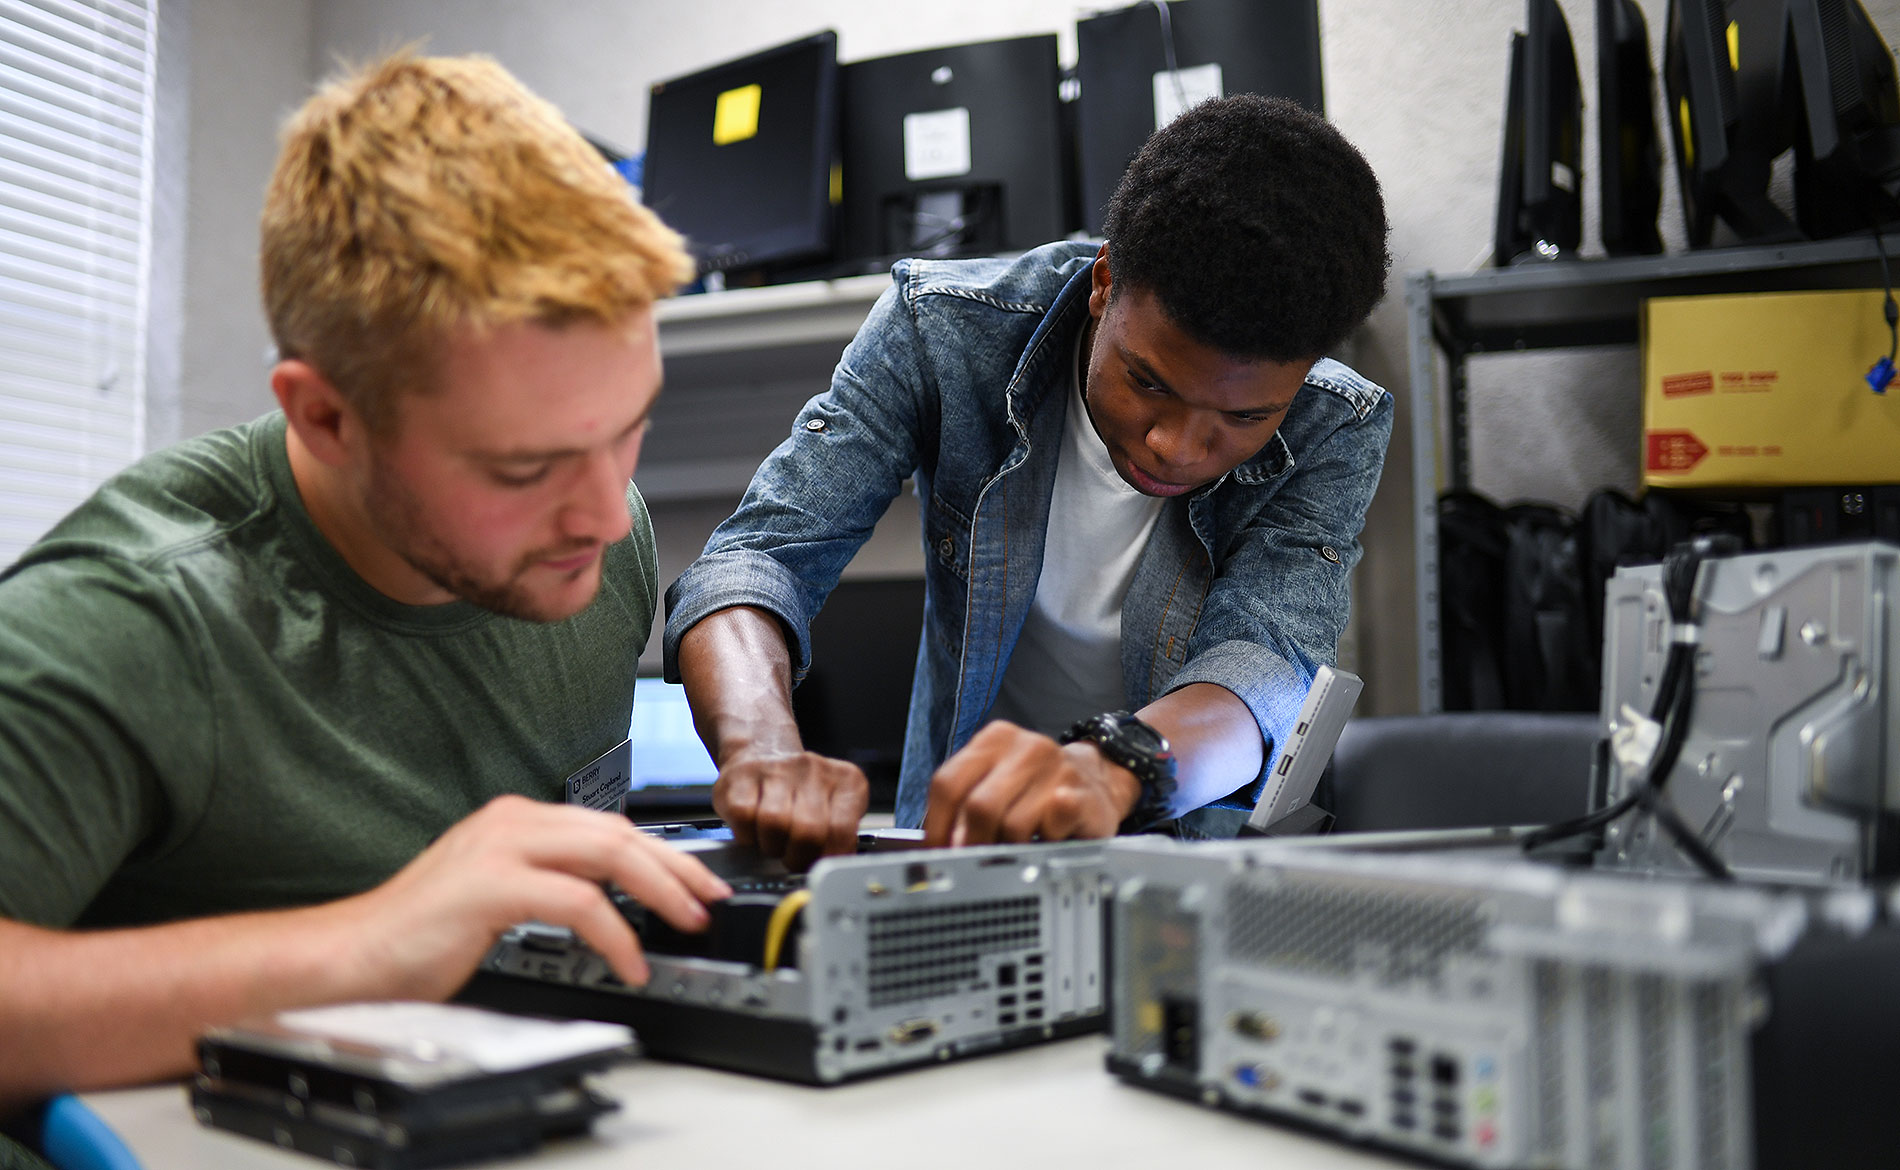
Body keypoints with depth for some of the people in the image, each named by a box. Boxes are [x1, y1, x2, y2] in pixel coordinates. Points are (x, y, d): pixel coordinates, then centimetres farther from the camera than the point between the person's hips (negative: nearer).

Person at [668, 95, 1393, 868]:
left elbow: (1261, 660, -27)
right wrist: (762, 746, -41)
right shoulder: (943, 329, -14)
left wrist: (1110, 768, -49)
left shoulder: (1334, 433, -14)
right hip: (956, 837, 1)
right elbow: (760, 552, -20)